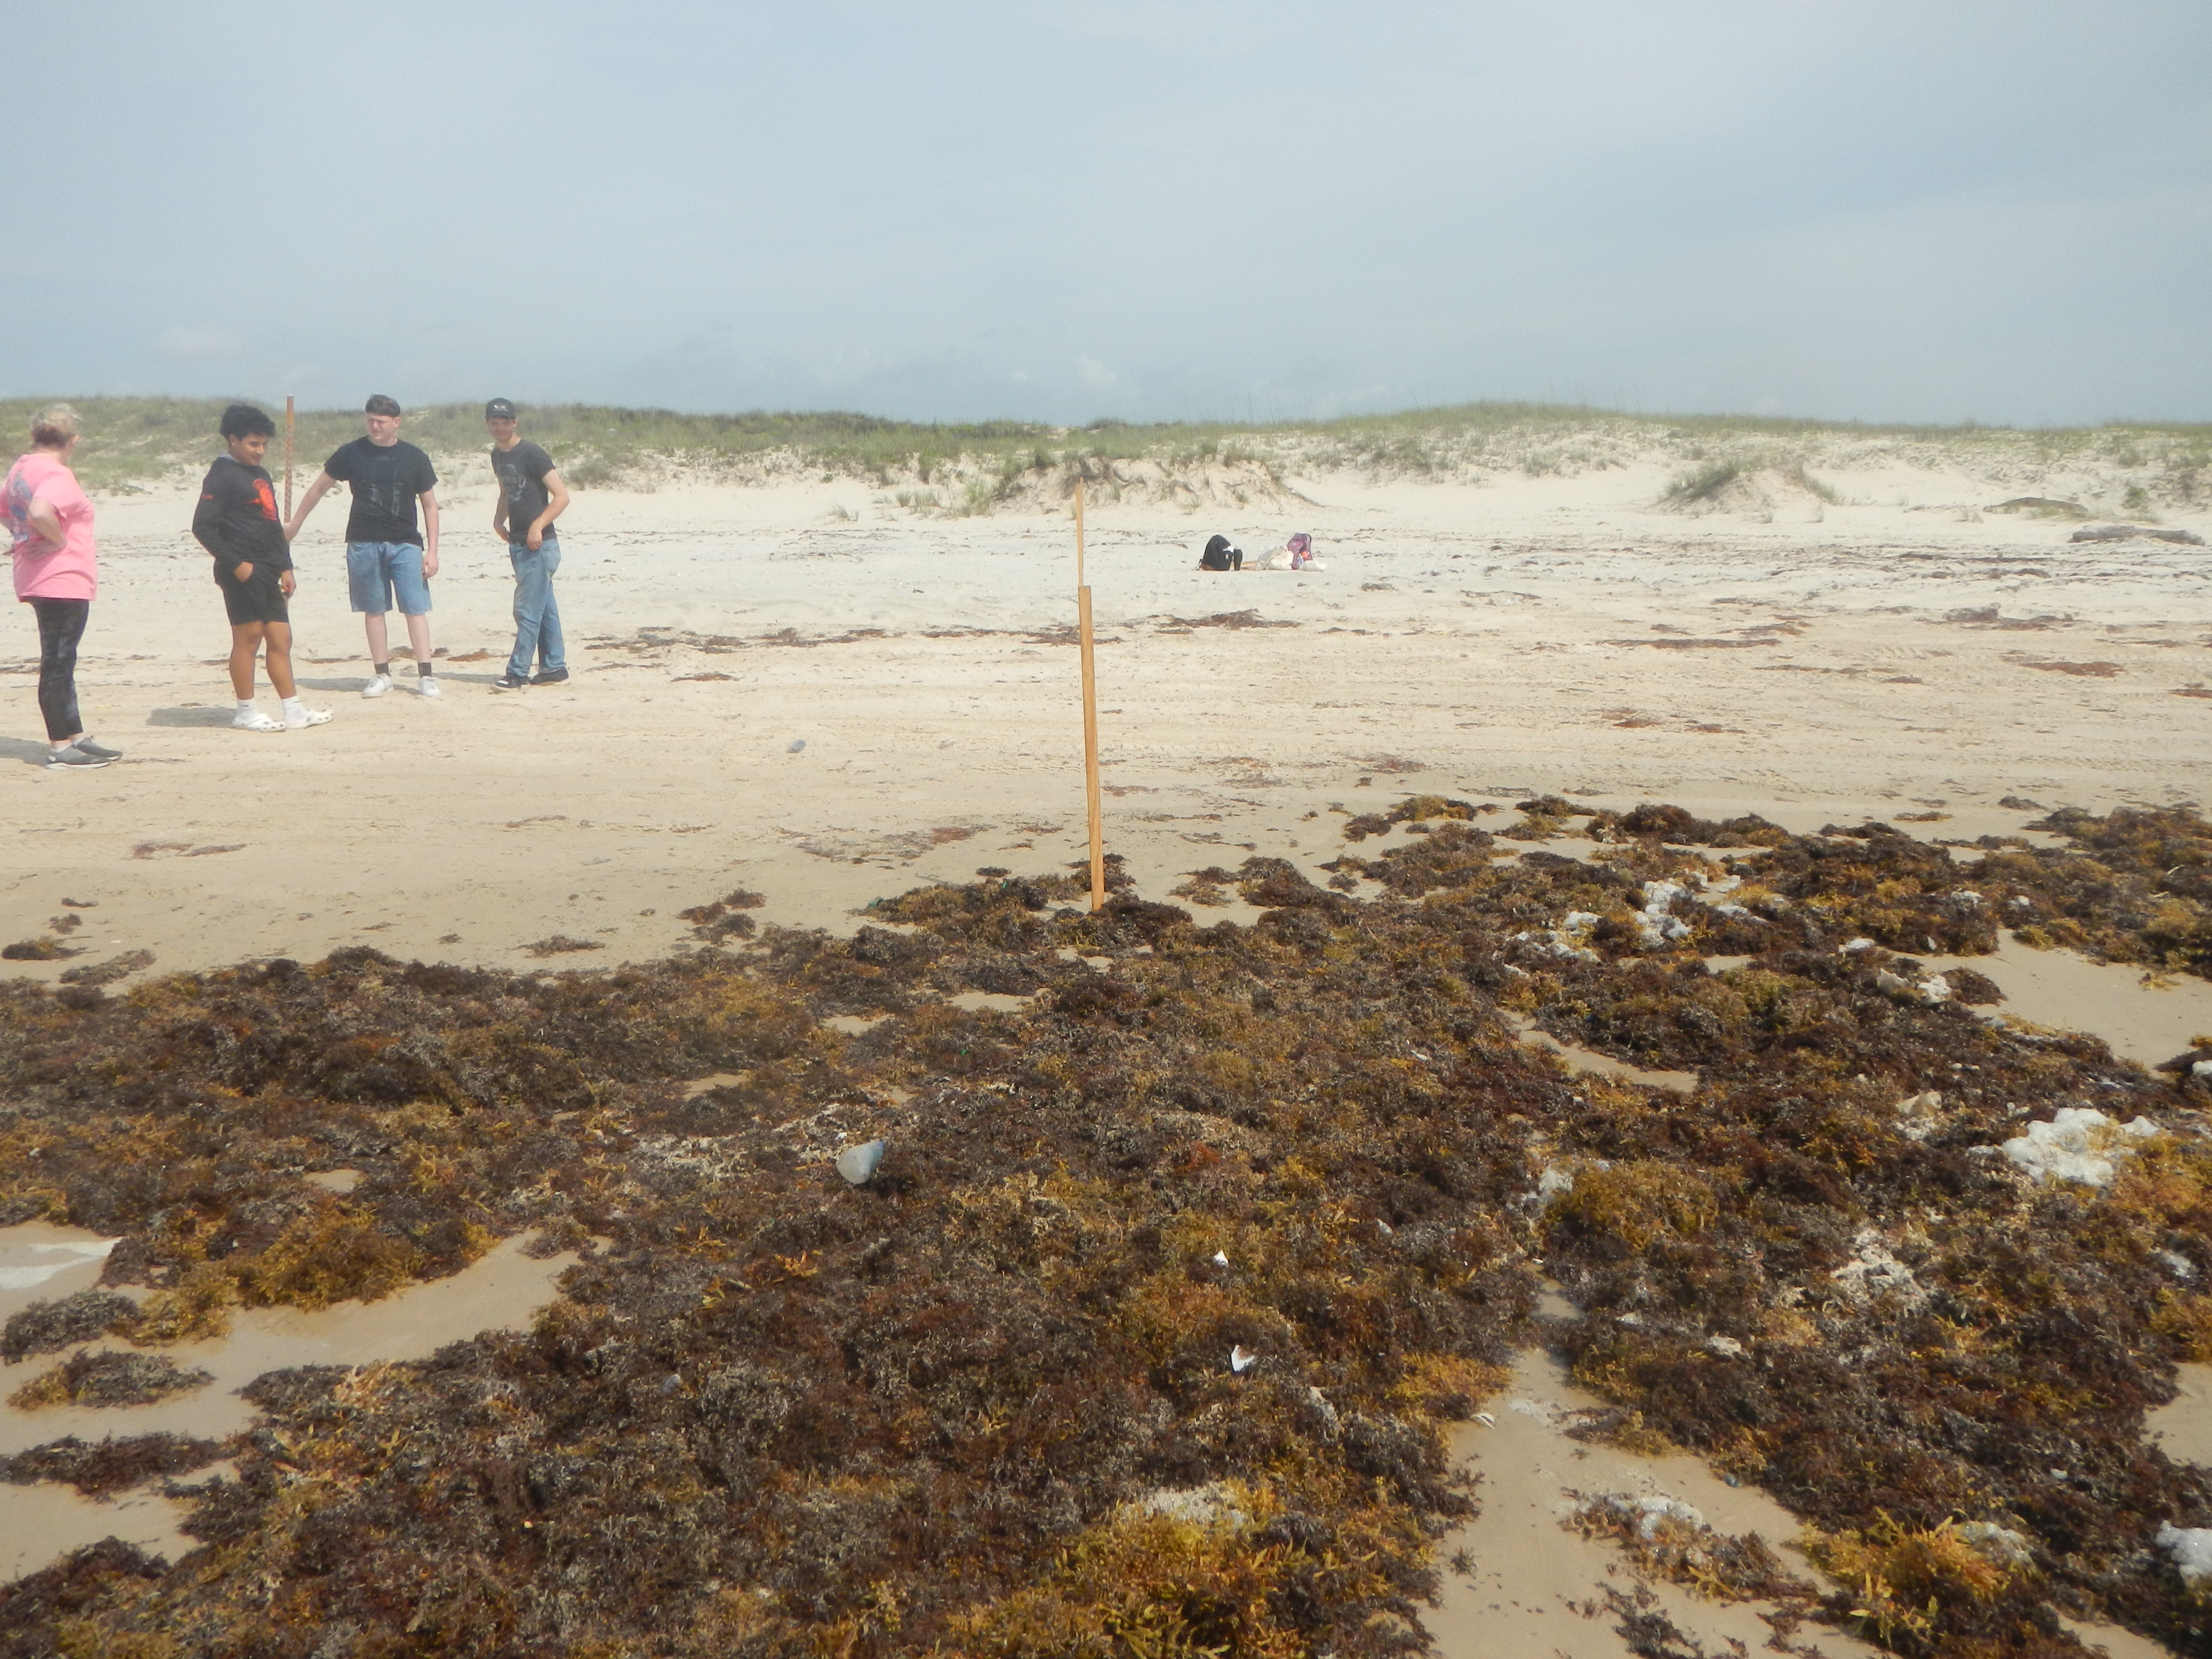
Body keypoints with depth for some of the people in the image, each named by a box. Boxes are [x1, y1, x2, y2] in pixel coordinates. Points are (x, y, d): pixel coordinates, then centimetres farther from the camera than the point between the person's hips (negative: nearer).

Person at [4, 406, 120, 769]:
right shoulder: (57, 474, -16)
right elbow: (40, 512, -32)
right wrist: (60, 539, -17)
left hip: (38, 581, 10)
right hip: (63, 580, -10)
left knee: (60, 662, 16)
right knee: (57, 663, -4)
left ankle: (75, 736, 24)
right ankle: (60, 748, 2)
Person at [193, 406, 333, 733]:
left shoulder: (261, 474, 19)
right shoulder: (222, 476, -8)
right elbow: (202, 527, -14)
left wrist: (285, 567, 18)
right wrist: (236, 564, -17)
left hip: (268, 573, 9)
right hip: (243, 573, -9)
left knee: (281, 639, 7)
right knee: (248, 638, -4)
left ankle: (295, 712, 9)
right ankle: (245, 713, 3)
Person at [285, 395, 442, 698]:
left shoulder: (415, 458, 3)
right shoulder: (353, 453, 4)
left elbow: (430, 505, 7)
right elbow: (319, 487, 15)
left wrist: (432, 551, 0)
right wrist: (295, 524, 19)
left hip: (406, 544, -1)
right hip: (364, 544, 1)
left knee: (416, 608, -7)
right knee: (374, 609, 4)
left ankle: (425, 676, -7)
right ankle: (381, 675, 11)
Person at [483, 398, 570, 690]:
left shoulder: (531, 454, -12)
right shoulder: (497, 456, 13)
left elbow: (562, 496, -16)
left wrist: (538, 525, -24)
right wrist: (498, 519, 12)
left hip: (539, 545, -8)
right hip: (517, 544, 8)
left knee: (527, 610, -7)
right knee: (544, 608, 12)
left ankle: (517, 673, -5)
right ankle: (554, 668, 18)